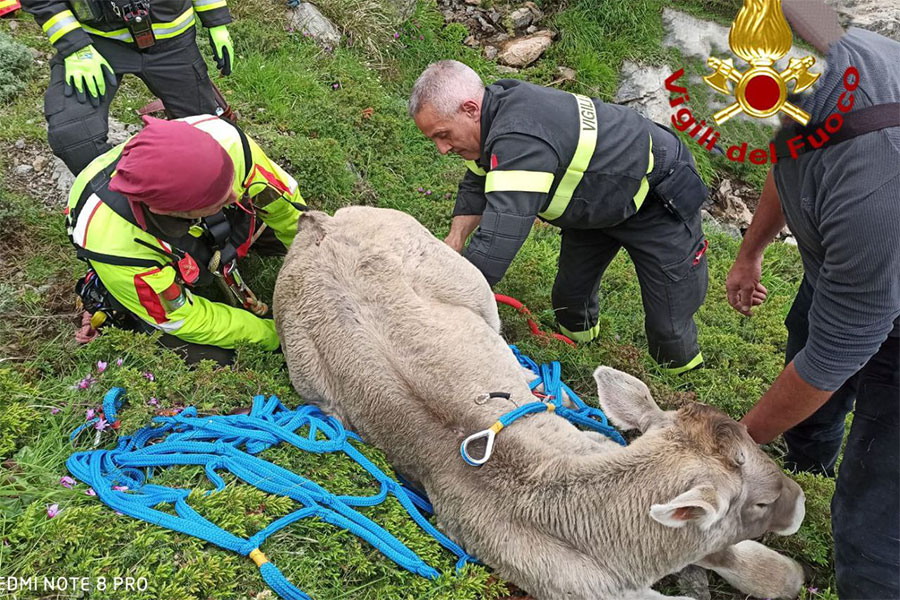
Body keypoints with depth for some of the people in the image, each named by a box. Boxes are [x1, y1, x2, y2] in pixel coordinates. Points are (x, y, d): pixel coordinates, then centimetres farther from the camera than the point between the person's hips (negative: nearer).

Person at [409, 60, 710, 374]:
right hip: (600, 199, 9)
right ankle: (578, 333, 43)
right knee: (569, 294, 13)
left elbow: (497, 241, -45)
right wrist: (455, 239, -10)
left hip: (661, 198, -8)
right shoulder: (497, 105, -10)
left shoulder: (521, 140, -41)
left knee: (669, 327, -2)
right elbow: (476, 184, 6)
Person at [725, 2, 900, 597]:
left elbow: (830, 362, -31)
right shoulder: (841, 51, -22)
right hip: (842, 271, 8)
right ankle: (808, 458, 68)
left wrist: (743, 438, -14)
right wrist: (750, 252, 16)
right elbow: (789, 165, 2)